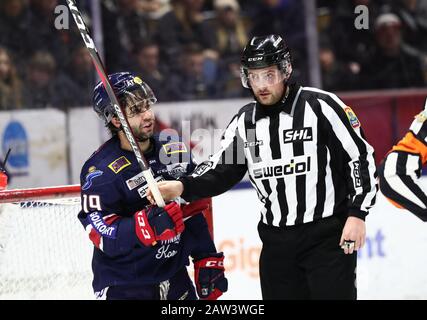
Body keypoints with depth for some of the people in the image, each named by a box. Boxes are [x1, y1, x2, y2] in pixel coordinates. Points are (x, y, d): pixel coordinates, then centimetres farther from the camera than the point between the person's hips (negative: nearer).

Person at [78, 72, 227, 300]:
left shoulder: (175, 154, 5)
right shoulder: (100, 171, -15)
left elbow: (195, 215, 13)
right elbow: (103, 235, -22)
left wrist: (208, 262, 10)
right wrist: (149, 224, -35)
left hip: (175, 281, 6)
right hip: (122, 288, -6)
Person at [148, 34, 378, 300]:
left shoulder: (320, 106, -10)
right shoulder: (245, 121, 7)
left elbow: (361, 158, -8)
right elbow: (221, 170, 5)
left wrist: (357, 214, -13)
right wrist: (183, 187, -13)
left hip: (329, 235, -6)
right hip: (277, 241, 6)